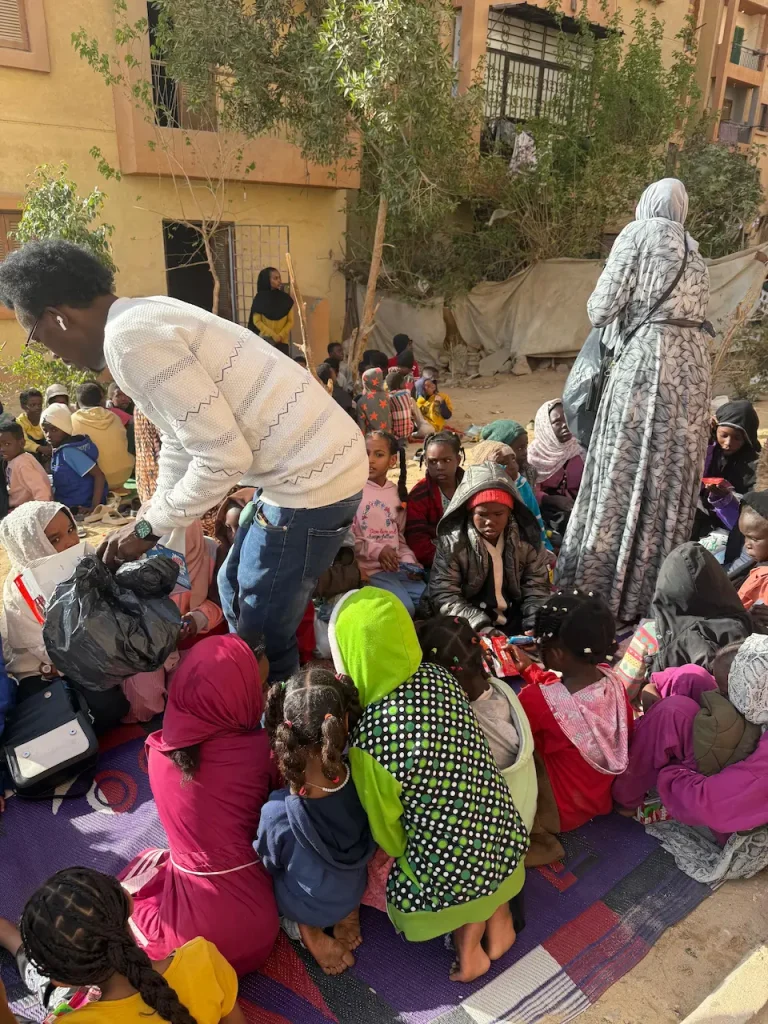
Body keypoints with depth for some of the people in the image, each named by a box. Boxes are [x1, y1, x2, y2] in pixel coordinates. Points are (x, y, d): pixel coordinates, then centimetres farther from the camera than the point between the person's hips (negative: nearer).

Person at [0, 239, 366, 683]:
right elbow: (181, 444, 21)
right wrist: (149, 526, 22)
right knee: (236, 592, 25)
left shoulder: (130, 338, -18)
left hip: (311, 476, -10)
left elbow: (223, 457, -20)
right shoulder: (145, 318, 14)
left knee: (263, 636, 4)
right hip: (315, 462, 10)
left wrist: (149, 528, -6)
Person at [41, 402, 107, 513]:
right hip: (69, 508, 9)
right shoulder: (60, 450, 7)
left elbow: (99, 475, -22)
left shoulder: (69, 451, -18)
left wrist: (94, 507, -26)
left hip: (80, 509, -9)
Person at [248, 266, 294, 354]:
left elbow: (290, 321, 5)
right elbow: (257, 321, -4)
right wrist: (273, 335, -12)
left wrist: (281, 336, -10)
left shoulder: (286, 298, 4)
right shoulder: (260, 298, -1)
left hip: (282, 341, 2)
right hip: (265, 341, -2)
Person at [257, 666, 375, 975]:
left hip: (306, 906, -2)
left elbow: (269, 866, -14)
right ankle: (348, 914, 24)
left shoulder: (278, 814, -37)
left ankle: (308, 930, 18)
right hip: (353, 892, 3)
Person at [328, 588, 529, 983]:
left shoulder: (370, 737, -25)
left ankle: (467, 937, 17)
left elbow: (385, 828, -8)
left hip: (452, 870, -5)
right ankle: (497, 916, 26)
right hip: (507, 841, 5)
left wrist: (401, 853, 13)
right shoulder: (439, 676, -9)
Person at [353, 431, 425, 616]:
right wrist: (377, 550, -19)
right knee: (404, 608, -23)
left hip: (397, 567, 6)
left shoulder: (398, 493, 12)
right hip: (369, 567, -6)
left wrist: (409, 561, -1)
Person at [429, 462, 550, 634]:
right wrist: (482, 627, -26)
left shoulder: (527, 538, -3)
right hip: (470, 629, -2)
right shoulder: (452, 541, -11)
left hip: (515, 621, 3)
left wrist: (536, 628, -17)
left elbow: (536, 588, 1)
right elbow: (444, 595, -14)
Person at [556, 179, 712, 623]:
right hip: (693, 363, 6)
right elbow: (700, 312, 15)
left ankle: (601, 591, 0)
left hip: (648, 358, -6)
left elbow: (601, 309, -3)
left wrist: (611, 308, 19)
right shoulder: (694, 250, 22)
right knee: (674, 480, 7)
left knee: (624, 479, -4)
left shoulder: (639, 232, 5)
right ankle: (656, 591, 13)